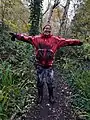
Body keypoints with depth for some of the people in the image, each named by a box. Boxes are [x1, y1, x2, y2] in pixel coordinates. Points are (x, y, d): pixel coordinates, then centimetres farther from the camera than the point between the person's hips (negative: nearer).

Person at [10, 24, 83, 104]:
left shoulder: (55, 39, 0)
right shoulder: (37, 38, 1)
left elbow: (66, 41, -4)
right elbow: (27, 38, -5)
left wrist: (77, 42, -11)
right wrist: (17, 36, -16)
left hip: (49, 66, 0)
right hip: (40, 65, 0)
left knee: (50, 82, 10)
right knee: (40, 82, 13)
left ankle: (51, 96, 33)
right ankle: (40, 96, 34)